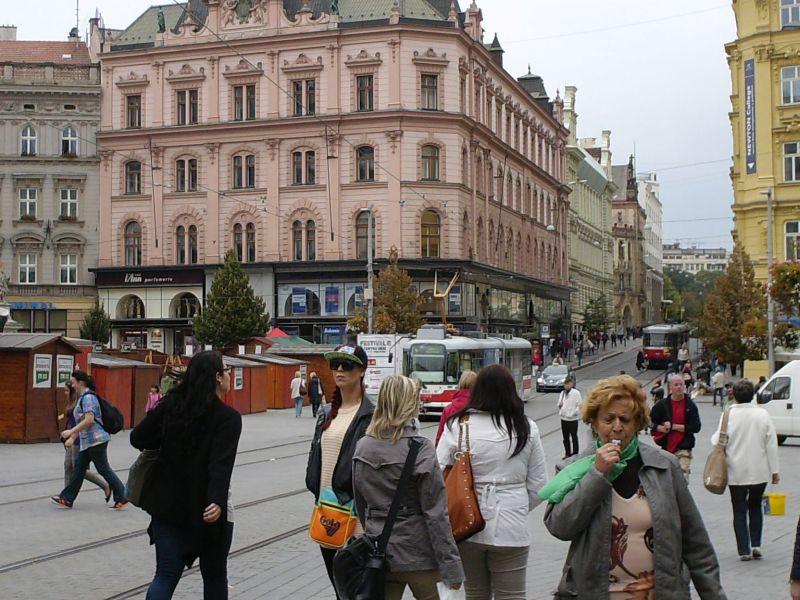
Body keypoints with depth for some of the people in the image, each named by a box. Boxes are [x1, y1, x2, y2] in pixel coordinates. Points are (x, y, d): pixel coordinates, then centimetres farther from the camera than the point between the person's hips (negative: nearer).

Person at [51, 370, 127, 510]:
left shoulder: (88, 397, -15)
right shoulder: (82, 397, 17)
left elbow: (89, 420, -25)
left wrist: (71, 431, -22)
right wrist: (72, 436, 23)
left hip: (96, 440, -10)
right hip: (87, 441, 10)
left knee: (103, 469, -5)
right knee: (78, 468, 10)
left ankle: (121, 497, 1)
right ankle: (67, 499, 13)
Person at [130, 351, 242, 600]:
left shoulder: (171, 404, 2)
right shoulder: (228, 417, -11)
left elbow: (138, 438, 6)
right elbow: (221, 464, -24)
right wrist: (218, 501, -33)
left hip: (168, 504, 4)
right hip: (207, 509, -4)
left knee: (165, 576, 5)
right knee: (214, 577, 14)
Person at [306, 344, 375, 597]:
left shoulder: (370, 415, -9)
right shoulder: (326, 413, 12)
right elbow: (315, 457, 16)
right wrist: (317, 495, 8)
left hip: (353, 511, -7)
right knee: (336, 579, 14)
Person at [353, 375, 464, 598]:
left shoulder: (362, 447, 1)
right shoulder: (421, 448, -15)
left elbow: (360, 505, 10)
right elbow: (436, 513, -15)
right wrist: (451, 567, -11)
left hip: (378, 555, 5)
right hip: (418, 555, -5)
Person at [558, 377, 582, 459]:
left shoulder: (576, 393, -8)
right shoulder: (562, 393, 9)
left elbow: (580, 405, -11)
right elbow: (559, 404, 17)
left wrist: (574, 412, -21)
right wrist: (560, 405, -5)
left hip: (573, 419, -5)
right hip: (564, 418, 5)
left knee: (574, 437, 5)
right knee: (565, 437, 12)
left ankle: (575, 454, 15)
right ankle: (567, 453, 24)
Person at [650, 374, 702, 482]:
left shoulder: (690, 405, 0)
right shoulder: (662, 404, 3)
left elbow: (696, 427, -7)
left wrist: (673, 426, -11)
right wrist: (661, 428, -12)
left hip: (683, 448, -2)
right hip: (666, 447, 3)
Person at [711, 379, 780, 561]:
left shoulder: (728, 415, -12)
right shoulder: (763, 414, -5)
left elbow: (718, 442, -10)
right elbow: (771, 444, -2)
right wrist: (774, 470, 4)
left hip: (736, 472, -2)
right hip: (760, 471, 2)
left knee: (739, 511, 7)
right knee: (755, 507, 20)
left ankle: (744, 550, 5)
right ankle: (756, 544, 11)